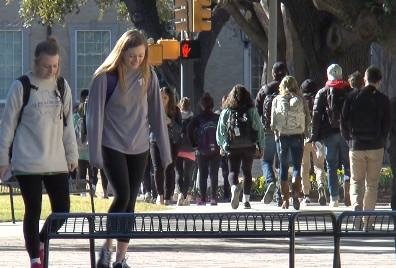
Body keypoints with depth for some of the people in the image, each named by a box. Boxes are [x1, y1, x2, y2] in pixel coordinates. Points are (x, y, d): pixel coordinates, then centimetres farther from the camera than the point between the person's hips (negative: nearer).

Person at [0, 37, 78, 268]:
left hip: (57, 161, 4)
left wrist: (72, 154, 12)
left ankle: (40, 243, 25)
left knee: (62, 209, 0)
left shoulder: (62, 86, 8)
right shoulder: (21, 87, -5)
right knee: (33, 210, -2)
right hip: (28, 161, -4)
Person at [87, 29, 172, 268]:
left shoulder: (148, 76, 1)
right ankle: (107, 247, 3)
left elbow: (157, 114, 6)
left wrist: (165, 150, 6)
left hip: (139, 149, 4)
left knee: (130, 202, 4)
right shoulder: (106, 77, -10)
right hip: (113, 147, -4)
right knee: (122, 195, -15)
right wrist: (95, 154, -11)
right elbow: (95, 116, -9)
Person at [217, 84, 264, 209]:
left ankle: (234, 187, -28)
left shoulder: (226, 112, -3)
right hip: (249, 147, 1)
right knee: (247, 172, 15)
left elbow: (220, 130, 1)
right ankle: (246, 200, 14)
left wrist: (222, 145, 14)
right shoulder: (252, 111, -3)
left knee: (233, 171, 4)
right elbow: (259, 128, -3)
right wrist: (260, 146, 6)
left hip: (232, 148, -1)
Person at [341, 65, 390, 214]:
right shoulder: (383, 100, -3)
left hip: (356, 146, 0)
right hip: (376, 146, 0)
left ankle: (356, 206, -18)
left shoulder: (352, 97, -2)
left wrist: (349, 139, 12)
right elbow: (387, 124, 1)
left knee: (356, 181, 6)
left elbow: (344, 121, 0)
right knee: (372, 183, 9)